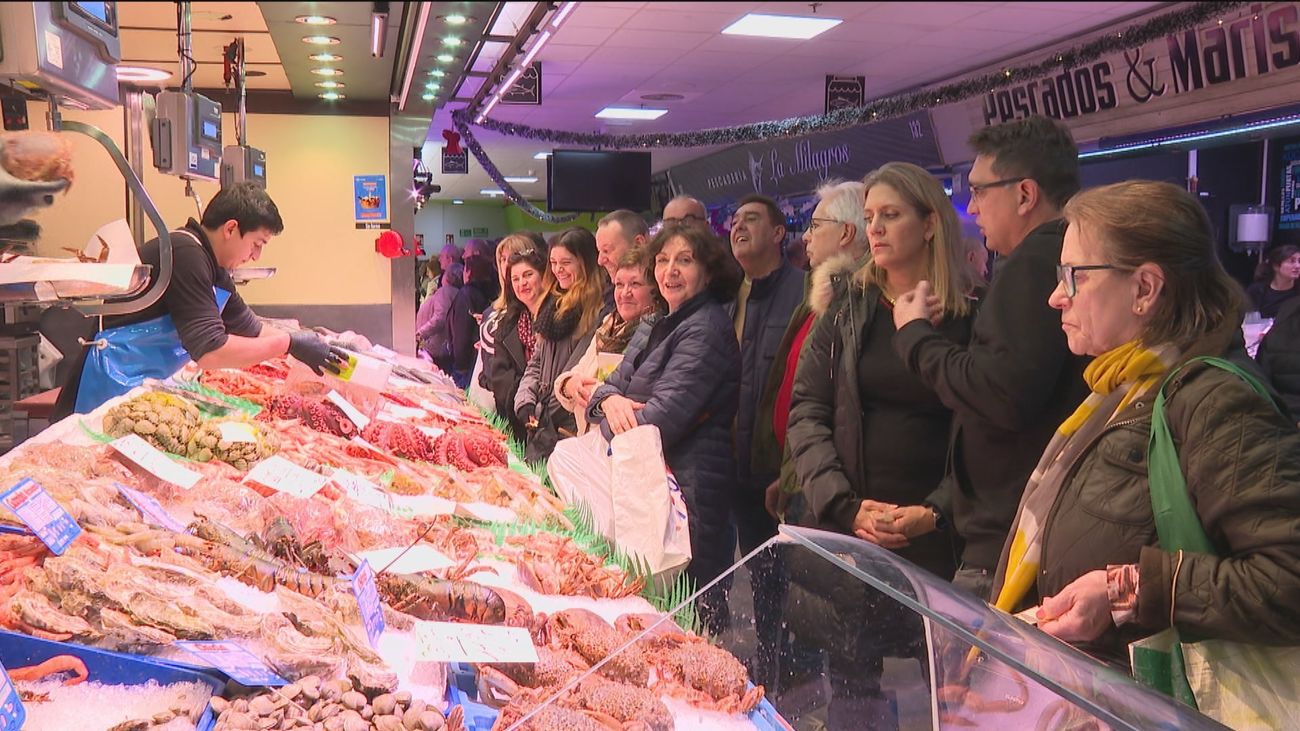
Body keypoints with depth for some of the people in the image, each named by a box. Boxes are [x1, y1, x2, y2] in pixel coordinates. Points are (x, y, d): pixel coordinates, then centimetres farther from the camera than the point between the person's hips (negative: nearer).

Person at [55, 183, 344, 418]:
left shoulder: (215, 272, 13)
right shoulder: (184, 253, -19)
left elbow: (251, 329, 23)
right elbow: (208, 350, -26)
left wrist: (313, 347, 11)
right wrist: (289, 344, -18)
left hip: (142, 388, 10)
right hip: (112, 387, -10)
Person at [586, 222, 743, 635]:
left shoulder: (706, 329, -11)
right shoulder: (652, 329, 18)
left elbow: (669, 408, -19)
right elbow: (615, 382, 17)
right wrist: (609, 399, -8)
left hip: (688, 482, -9)